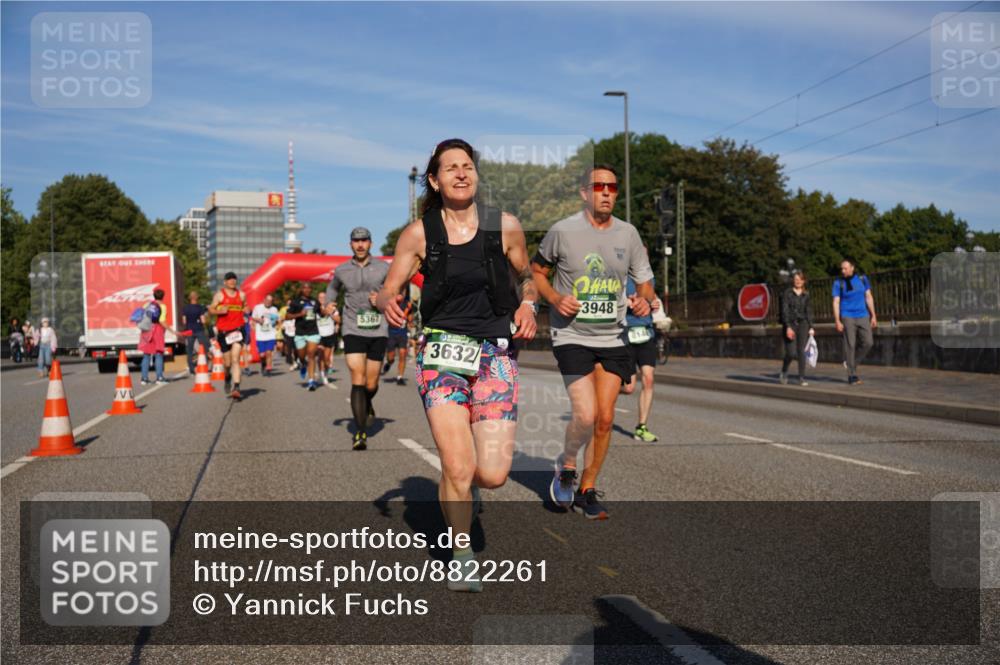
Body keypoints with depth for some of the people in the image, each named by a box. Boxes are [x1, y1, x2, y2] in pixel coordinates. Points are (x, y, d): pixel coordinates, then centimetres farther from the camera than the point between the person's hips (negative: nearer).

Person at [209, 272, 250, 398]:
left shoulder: (241, 295, 10)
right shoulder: (219, 295, 2)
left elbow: (245, 307, 25)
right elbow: (211, 310, 1)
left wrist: (247, 310, 1)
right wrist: (220, 311, -19)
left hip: (238, 329, 0)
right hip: (223, 331, 0)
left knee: (235, 360, -15)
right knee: (227, 362, 8)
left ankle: (236, 387, -21)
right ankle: (228, 379, 40)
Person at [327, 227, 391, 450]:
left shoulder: (383, 268, 3)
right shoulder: (341, 270, 6)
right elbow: (332, 289, 26)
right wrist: (328, 305, 6)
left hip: (377, 331, 1)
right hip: (353, 331, -1)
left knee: (371, 384, 6)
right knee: (357, 380, -12)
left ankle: (367, 404, 43)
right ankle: (360, 433, -9)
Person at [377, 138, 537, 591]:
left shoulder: (505, 226, 3)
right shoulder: (418, 234, 2)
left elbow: (527, 275, 19)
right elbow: (387, 291, 6)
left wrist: (528, 304, -1)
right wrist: (386, 303, -17)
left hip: (496, 353, 1)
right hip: (442, 352, -1)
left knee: (493, 475, -8)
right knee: (457, 470, -10)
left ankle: (466, 479, 31)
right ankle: (463, 558, 17)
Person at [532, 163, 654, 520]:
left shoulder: (628, 233, 5)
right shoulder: (562, 231, -5)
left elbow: (645, 280, 14)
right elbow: (536, 271, 7)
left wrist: (644, 299, -9)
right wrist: (555, 299, -12)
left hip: (612, 337, 4)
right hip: (571, 335, -4)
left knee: (605, 419, 3)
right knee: (585, 415, -16)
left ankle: (587, 490, 22)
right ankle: (566, 466, 16)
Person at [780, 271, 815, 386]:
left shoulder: (806, 295, 9)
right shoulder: (787, 293, -2)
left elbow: (809, 311, 12)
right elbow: (785, 311, -8)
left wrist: (810, 327, 4)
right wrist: (788, 327, -16)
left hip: (802, 324, 3)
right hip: (790, 324, -3)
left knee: (801, 351, -4)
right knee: (791, 353, -7)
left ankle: (802, 378, -2)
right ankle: (784, 372, 20)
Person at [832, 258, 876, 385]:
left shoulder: (862, 279, 5)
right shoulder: (838, 283, -3)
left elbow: (869, 298, 10)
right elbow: (836, 302, -5)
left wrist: (873, 316, 6)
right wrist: (837, 321, -12)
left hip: (863, 316, 3)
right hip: (847, 317, -3)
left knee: (868, 343, -4)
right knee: (850, 345, -5)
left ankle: (852, 363, 19)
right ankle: (852, 376, 0)